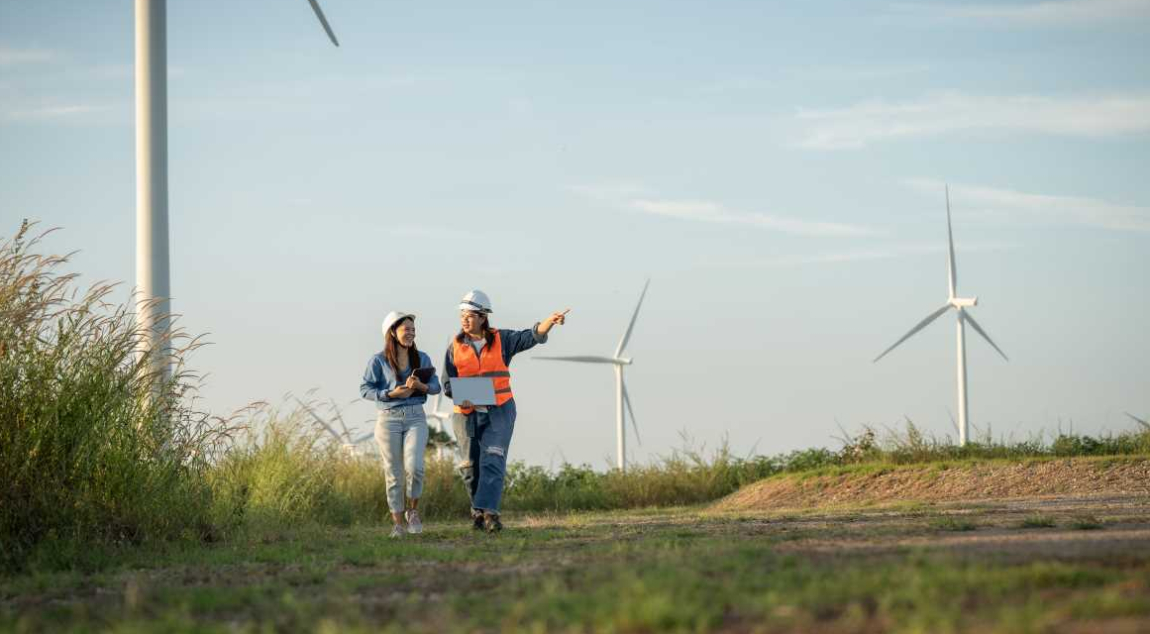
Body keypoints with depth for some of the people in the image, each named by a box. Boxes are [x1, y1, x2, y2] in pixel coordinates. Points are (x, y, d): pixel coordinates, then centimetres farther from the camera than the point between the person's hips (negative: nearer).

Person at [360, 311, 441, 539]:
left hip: (415, 418, 1)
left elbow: (436, 386, 7)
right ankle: (398, 524, 12)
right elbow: (365, 389, -4)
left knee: (414, 466, -17)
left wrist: (421, 386, -14)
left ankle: (413, 510, 8)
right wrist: (391, 394, -16)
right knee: (393, 474, 2)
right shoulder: (379, 361, -4)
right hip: (388, 419, -1)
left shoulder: (422, 359, 6)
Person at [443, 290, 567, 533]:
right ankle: (477, 510, 22)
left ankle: (487, 512, -24)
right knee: (472, 466, 5)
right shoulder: (455, 347, 5)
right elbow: (448, 383, 2)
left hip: (499, 412, -2)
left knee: (492, 461, -14)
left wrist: (551, 321, -26)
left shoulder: (502, 340, 3)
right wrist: (461, 398, -19)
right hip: (467, 414, 2)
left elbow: (532, 336, -8)